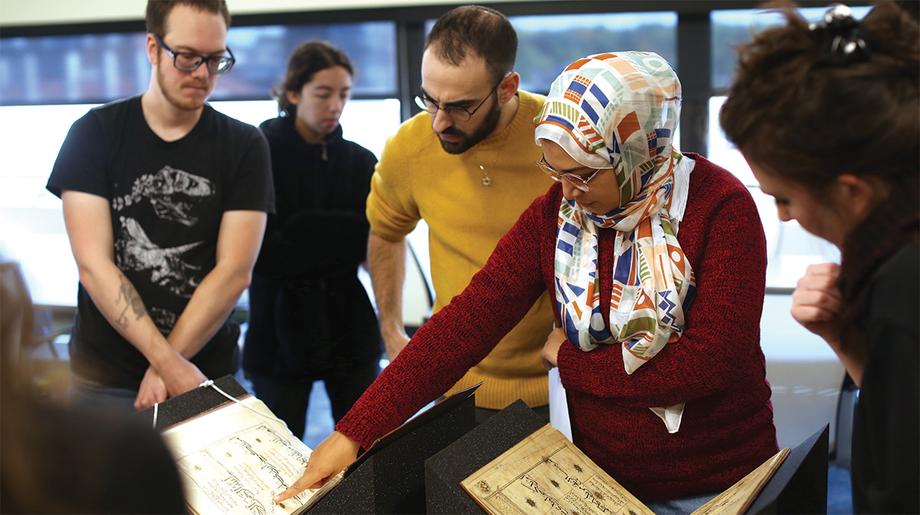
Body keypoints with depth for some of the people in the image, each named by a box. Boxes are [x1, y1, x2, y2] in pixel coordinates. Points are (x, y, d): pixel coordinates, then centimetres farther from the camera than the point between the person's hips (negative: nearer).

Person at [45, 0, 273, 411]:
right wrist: (170, 363, -18)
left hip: (205, 373, 0)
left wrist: (165, 368, -15)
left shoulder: (243, 146, -1)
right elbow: (94, 265, -10)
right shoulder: (95, 134, -2)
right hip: (104, 377, 0)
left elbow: (235, 270, -8)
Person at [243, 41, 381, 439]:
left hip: (348, 327, 3)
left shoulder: (360, 162, 4)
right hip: (282, 332, -3)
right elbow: (261, 252, -13)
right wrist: (339, 238, -15)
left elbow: (373, 249, -2)